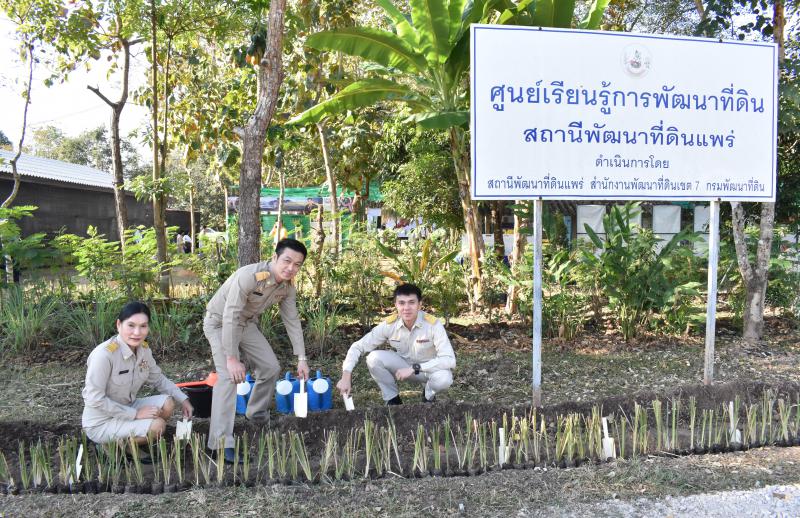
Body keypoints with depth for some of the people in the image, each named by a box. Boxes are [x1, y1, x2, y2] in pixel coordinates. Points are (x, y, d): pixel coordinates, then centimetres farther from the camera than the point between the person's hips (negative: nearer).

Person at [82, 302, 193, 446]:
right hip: (101, 423, -7)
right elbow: (94, 399, -26)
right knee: (157, 426, -22)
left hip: (126, 409, 7)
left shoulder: (144, 349, -4)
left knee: (167, 403, -10)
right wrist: (135, 414, -23)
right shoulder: (104, 354, -26)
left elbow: (158, 379, 10)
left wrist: (182, 399, -2)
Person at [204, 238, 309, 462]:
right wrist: (232, 359, -35)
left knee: (271, 368, 6)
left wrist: (301, 358, -6)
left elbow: (292, 321, -2)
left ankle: (258, 413, 31)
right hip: (220, 323, -7)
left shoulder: (288, 288, -11)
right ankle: (221, 442, -20)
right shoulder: (249, 276, -35)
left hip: (247, 325, 7)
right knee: (228, 376, -22)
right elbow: (230, 317, -35)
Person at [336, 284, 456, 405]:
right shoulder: (389, 324, -20)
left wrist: (414, 368, -36)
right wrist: (346, 376, -30)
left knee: (444, 378, -36)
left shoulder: (433, 324, -28)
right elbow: (357, 347, -16)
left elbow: (449, 360, -33)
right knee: (374, 358, -23)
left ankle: (429, 395, 1)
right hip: (403, 366, 2)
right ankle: (393, 399, -1)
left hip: (430, 369, -2)